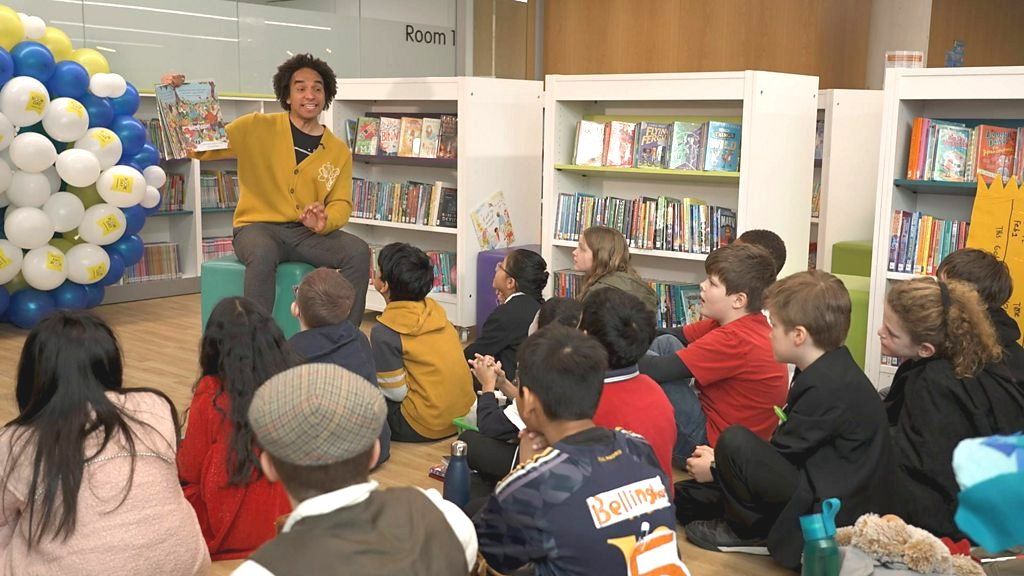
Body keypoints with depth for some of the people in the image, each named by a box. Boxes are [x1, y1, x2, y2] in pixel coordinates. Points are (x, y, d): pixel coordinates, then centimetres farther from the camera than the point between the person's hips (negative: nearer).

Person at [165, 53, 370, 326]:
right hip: (257, 227, -3)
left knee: (359, 252, -23)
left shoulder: (339, 151, 10)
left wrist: (324, 221, -17)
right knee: (263, 254, -38)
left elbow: (341, 203, 7)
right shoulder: (257, 128, 2)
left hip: (309, 234, 3)